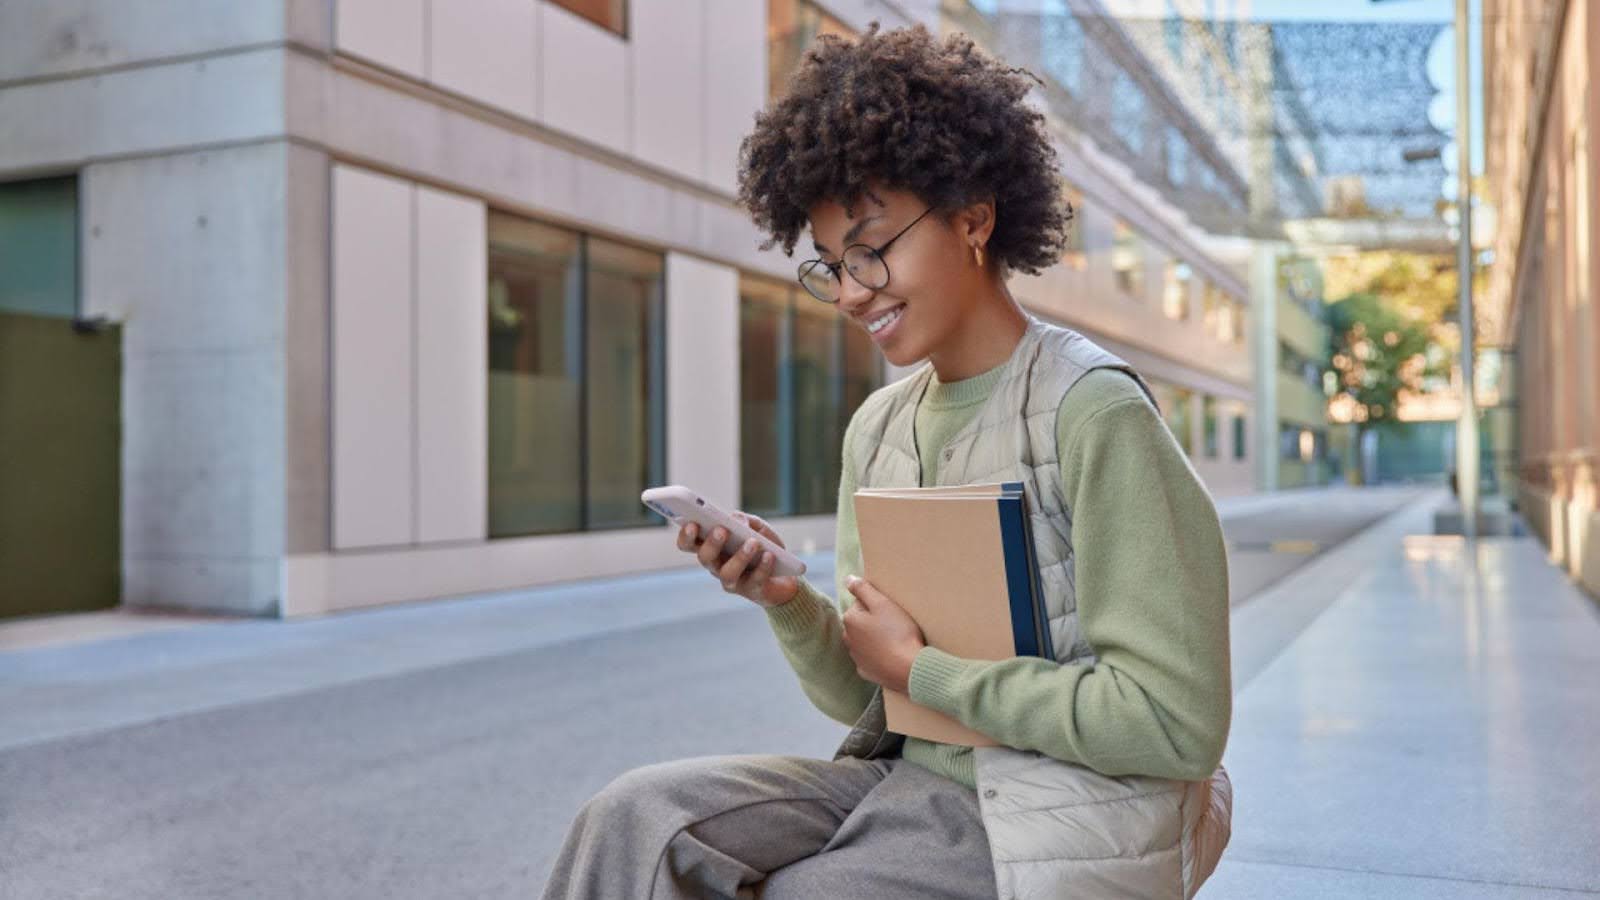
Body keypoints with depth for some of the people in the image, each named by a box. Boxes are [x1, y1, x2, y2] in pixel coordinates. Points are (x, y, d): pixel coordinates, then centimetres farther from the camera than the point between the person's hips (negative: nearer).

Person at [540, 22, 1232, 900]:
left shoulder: (1091, 412, -15)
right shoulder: (878, 427, 7)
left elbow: (1177, 723, -19)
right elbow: (861, 696, 9)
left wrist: (921, 668, -14)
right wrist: (789, 602, -12)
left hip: (1049, 827, -5)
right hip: (909, 779, 6)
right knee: (633, 819, -15)